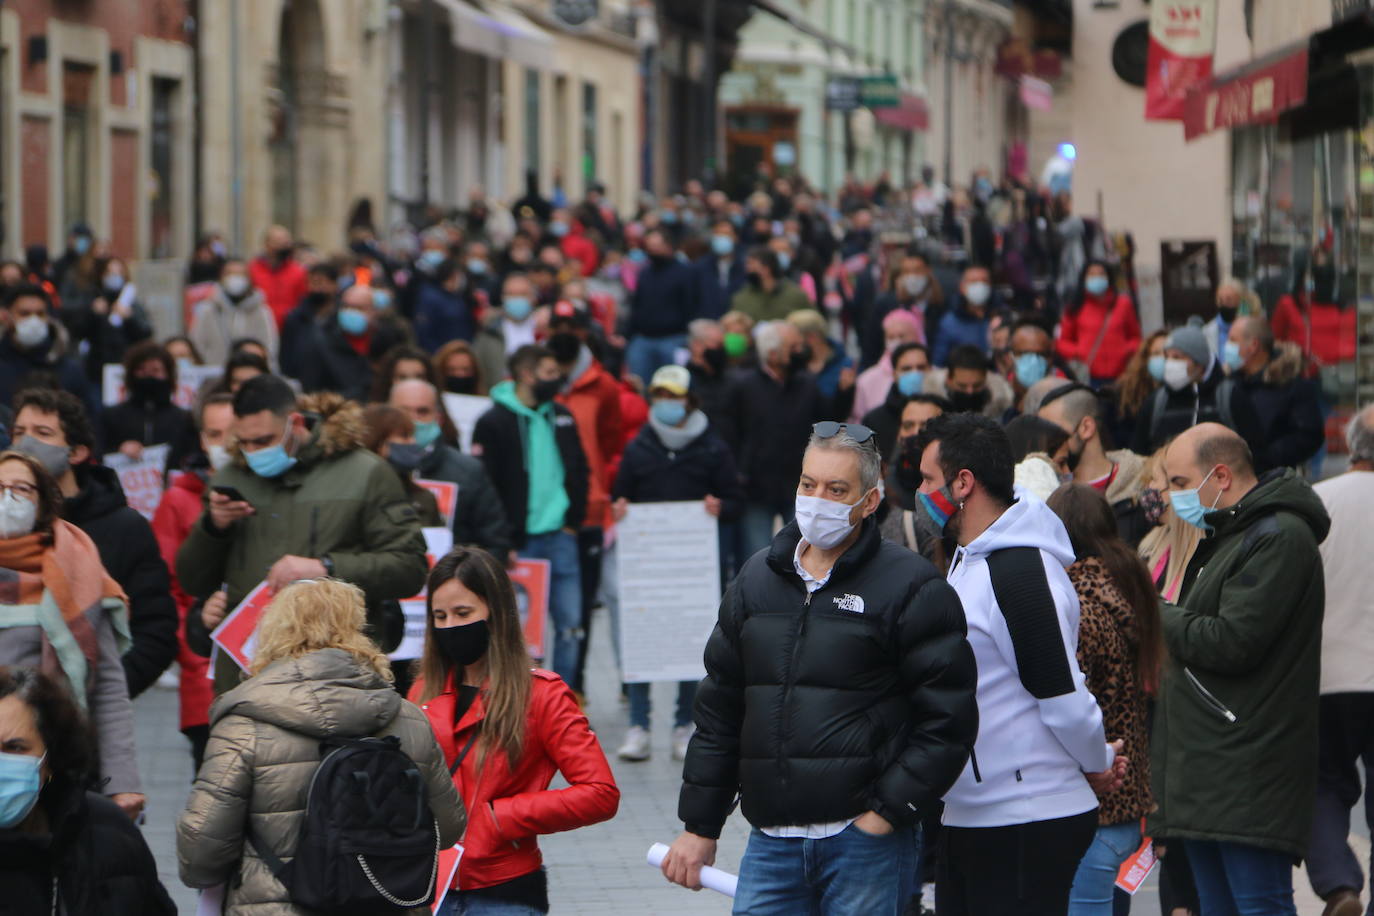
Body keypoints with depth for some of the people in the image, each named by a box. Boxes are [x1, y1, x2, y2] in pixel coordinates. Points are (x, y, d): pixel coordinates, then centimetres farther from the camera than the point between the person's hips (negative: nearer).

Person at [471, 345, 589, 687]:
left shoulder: (561, 417, 12)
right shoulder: (494, 423, -5)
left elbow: (580, 471, 19)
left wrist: (573, 521, 7)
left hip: (560, 537, 5)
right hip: (519, 543, -5)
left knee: (570, 624, 3)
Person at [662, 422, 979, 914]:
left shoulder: (911, 587, -4)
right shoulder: (758, 578, 13)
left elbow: (947, 719, -8)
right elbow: (718, 711, 18)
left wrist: (889, 810, -13)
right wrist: (699, 826, 15)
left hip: (865, 839, -5)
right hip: (771, 842, 5)